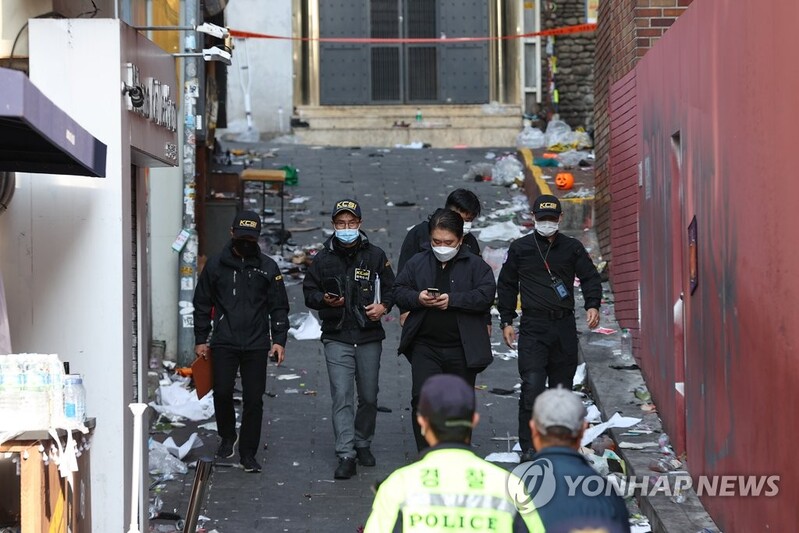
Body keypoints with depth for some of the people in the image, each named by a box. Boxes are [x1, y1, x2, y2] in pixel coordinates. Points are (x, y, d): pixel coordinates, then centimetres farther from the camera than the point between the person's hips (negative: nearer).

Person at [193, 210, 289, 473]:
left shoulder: (267, 267, 8)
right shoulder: (216, 265, 7)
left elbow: (279, 307, 10)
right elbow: (202, 304, 12)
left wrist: (279, 340, 0)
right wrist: (201, 340, 7)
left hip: (256, 344, 0)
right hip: (224, 342, 0)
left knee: (254, 399, -1)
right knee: (222, 392, -9)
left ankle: (248, 453, 9)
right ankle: (227, 437, 19)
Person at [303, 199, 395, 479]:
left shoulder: (376, 256, 4)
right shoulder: (323, 258, 3)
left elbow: (390, 288, 12)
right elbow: (309, 291, 9)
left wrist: (383, 306, -9)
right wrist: (324, 299, -13)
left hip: (369, 337, 1)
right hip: (337, 338, -1)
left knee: (369, 397, 11)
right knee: (342, 396, -9)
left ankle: (363, 444, 30)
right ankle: (346, 455, -10)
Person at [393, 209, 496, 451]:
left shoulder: (475, 265, -1)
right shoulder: (418, 262, 7)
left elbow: (486, 295, -11)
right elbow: (399, 291, 9)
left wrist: (453, 300, -21)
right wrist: (417, 298, -12)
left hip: (462, 349, -1)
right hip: (425, 347, 1)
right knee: (422, 399, -10)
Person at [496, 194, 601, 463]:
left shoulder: (573, 248, 8)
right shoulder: (520, 248, 5)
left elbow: (590, 277, 6)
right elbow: (506, 285, 11)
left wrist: (592, 305, -12)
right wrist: (506, 321, 6)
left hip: (565, 325, 2)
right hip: (533, 327, -2)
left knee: (562, 387, 9)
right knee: (532, 386, -14)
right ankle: (528, 446, -11)